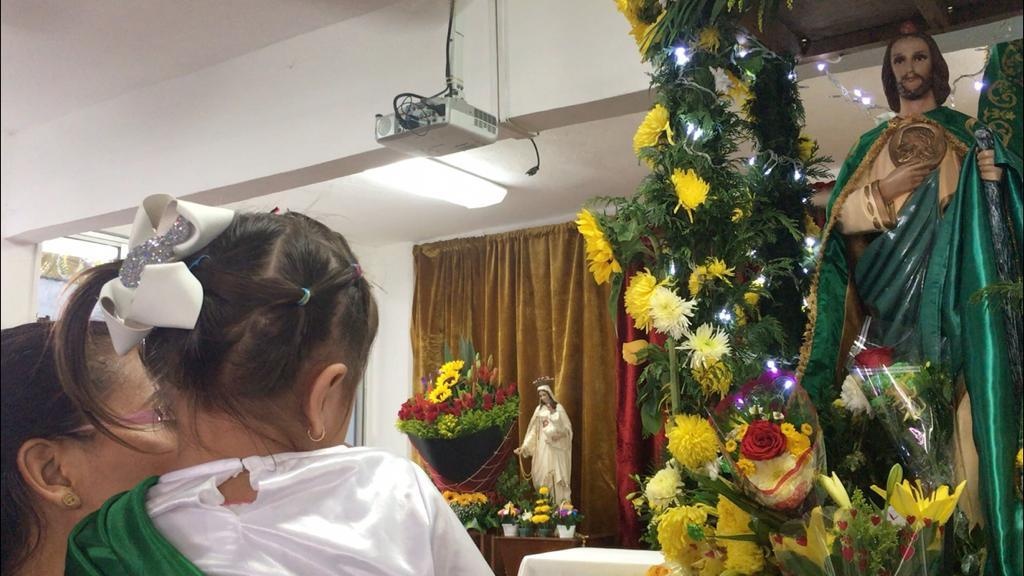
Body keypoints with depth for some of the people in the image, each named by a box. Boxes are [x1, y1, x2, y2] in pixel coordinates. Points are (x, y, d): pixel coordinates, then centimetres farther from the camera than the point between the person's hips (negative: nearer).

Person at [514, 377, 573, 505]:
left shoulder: (558, 407, -1)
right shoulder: (539, 409, 9)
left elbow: (566, 427, -6)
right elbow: (533, 430, 8)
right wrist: (524, 446, 2)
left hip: (556, 447, -4)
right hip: (542, 446, 4)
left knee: (557, 475, -6)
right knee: (543, 475, 2)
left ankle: (561, 504, -4)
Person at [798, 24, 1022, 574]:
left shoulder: (969, 133, 16)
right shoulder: (870, 145, 19)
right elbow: (840, 215, 9)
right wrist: (886, 189, -7)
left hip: (955, 293, -1)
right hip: (893, 299, 1)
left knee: (959, 403, -14)